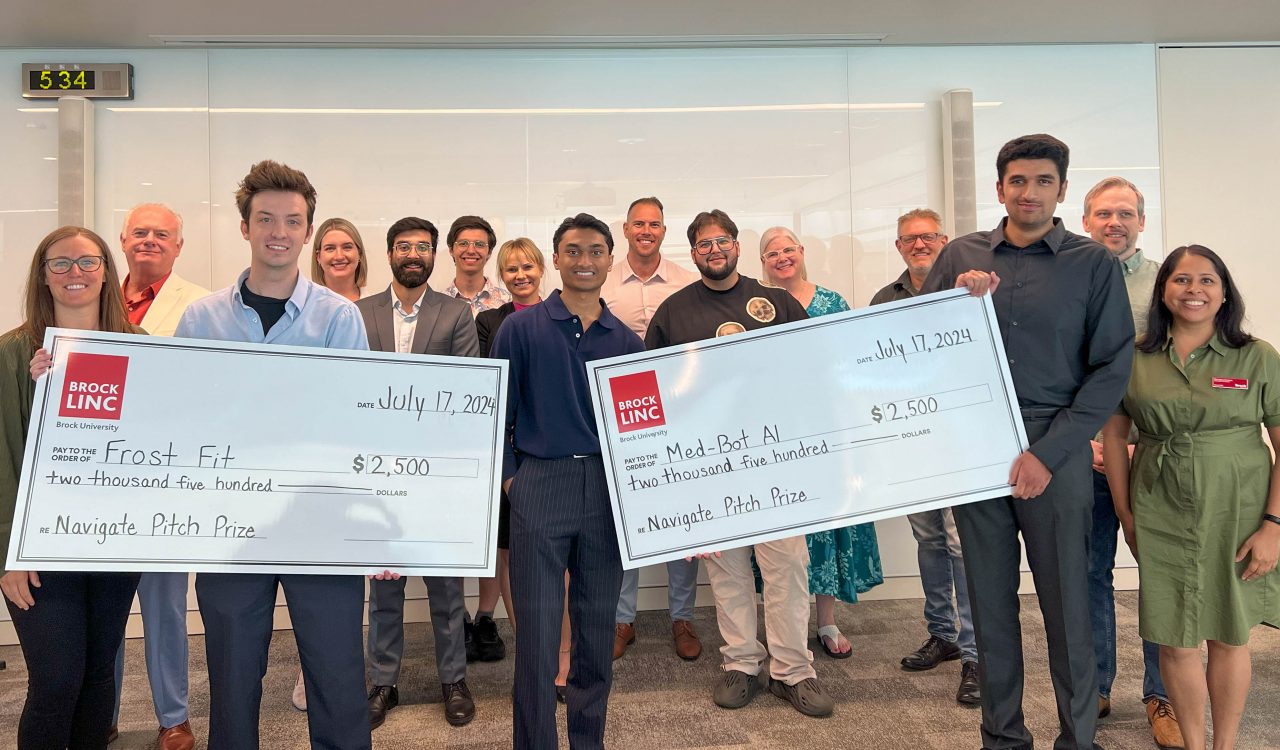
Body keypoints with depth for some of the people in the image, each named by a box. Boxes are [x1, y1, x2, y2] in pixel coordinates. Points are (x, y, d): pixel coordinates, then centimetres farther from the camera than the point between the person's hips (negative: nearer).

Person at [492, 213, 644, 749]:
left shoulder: (626, 340, 8)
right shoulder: (521, 327, 0)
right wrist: (509, 478, -4)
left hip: (608, 489, 3)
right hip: (539, 484, -3)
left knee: (598, 625, 12)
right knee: (537, 628, 2)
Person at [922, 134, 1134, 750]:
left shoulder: (1093, 264, 1)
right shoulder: (961, 257, 8)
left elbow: (1112, 368, -4)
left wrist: (1048, 454, -12)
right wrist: (961, 301, -12)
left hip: (1055, 451, -2)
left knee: (1066, 601, 5)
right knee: (990, 598, 11)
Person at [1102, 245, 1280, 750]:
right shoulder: (1134, 359, 0)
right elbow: (1113, 435, 5)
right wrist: (1126, 514, 2)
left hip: (1237, 515, -1)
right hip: (1162, 517, 1)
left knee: (1229, 635, 11)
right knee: (1176, 640, 7)